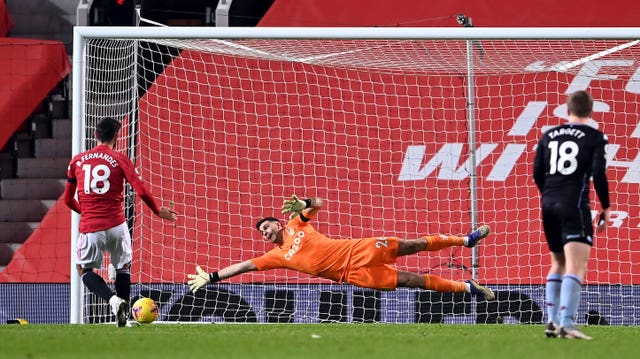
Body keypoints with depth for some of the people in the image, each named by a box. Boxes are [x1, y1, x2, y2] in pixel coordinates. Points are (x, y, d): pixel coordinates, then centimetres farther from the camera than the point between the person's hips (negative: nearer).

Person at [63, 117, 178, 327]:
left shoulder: (77, 161, 8)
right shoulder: (120, 160, 0)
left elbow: (68, 199, 15)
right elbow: (141, 191, -7)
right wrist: (158, 211, 9)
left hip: (90, 228, 0)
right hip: (116, 226, 0)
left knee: (84, 269, 16)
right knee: (123, 267, 20)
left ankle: (113, 299, -9)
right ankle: (123, 317, 15)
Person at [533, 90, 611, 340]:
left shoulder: (548, 136, 11)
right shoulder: (594, 137, -2)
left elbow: (537, 174, 12)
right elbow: (599, 175, -10)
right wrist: (606, 208, 0)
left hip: (549, 205, 6)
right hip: (575, 206, -6)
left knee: (558, 264, 20)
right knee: (576, 267, -12)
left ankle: (552, 322, 15)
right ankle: (566, 324, -26)